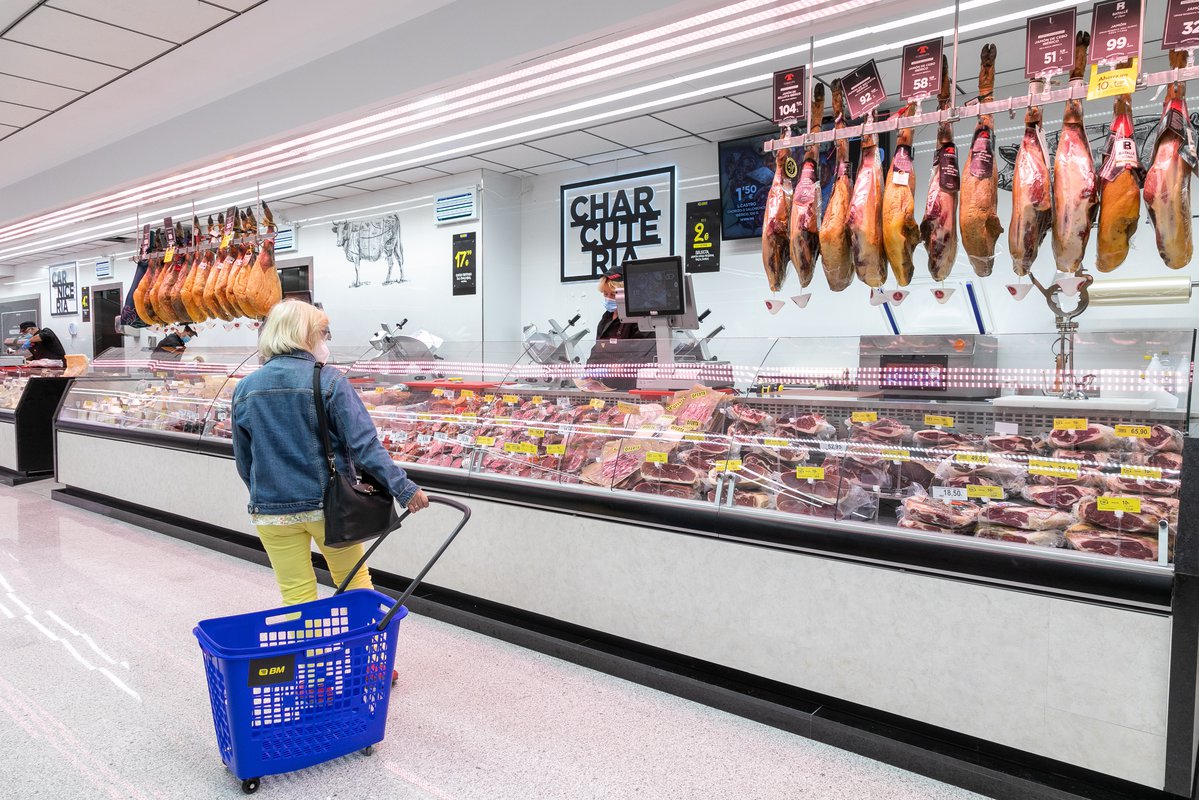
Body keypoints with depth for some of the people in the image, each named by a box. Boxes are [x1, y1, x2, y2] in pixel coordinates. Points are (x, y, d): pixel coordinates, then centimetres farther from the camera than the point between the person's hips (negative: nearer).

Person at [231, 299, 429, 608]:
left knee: (296, 597, 12)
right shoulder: (329, 381, -12)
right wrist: (403, 488, -14)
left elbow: (244, 461, 9)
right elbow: (363, 444, -17)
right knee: (355, 582, 17)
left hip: (271, 512, 3)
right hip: (327, 505, -2)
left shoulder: (245, 388, 1)